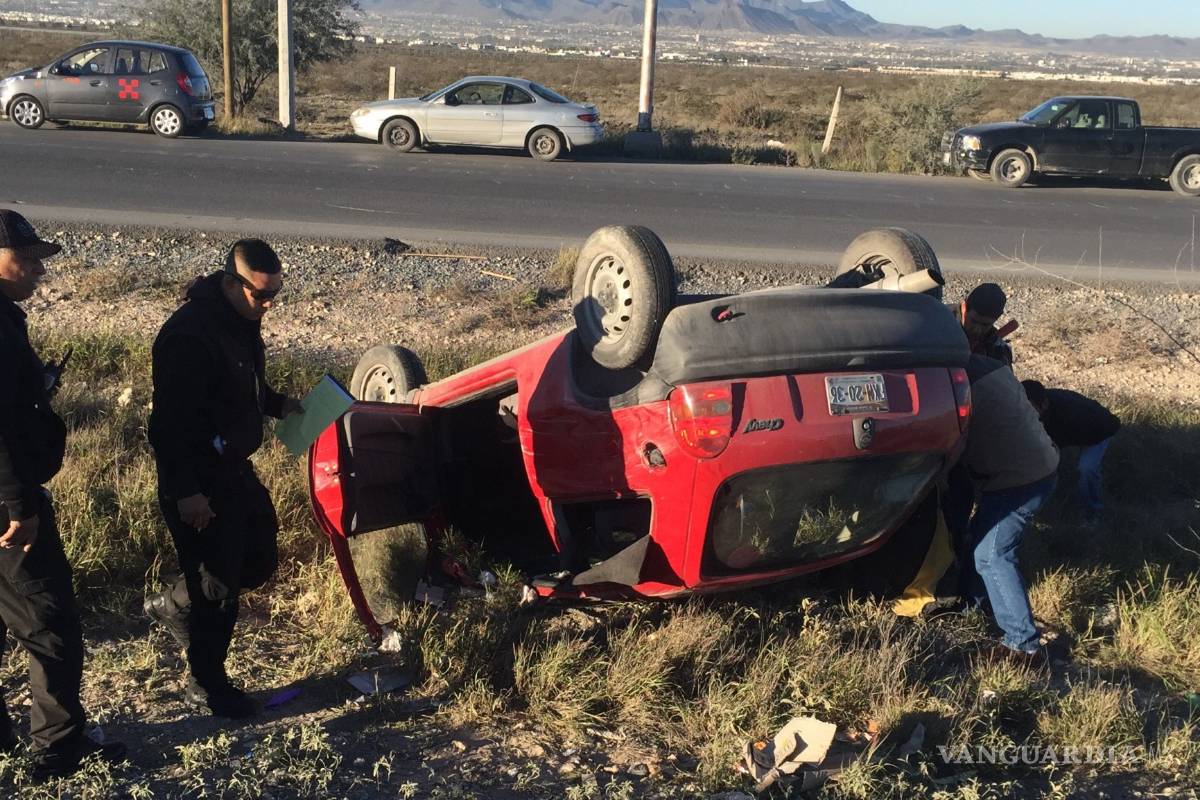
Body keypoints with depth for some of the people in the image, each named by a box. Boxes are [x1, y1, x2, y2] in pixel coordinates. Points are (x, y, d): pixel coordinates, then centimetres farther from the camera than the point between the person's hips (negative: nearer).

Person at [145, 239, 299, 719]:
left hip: (235, 468, 9)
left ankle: (171, 605, 40)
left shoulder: (242, 320, 5)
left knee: (257, 562, 20)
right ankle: (206, 685, 20)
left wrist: (277, 404, 8)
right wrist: (184, 491, -25)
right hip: (198, 483, -9)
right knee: (218, 588, 1)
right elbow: (171, 420, -26)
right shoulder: (188, 335, -25)